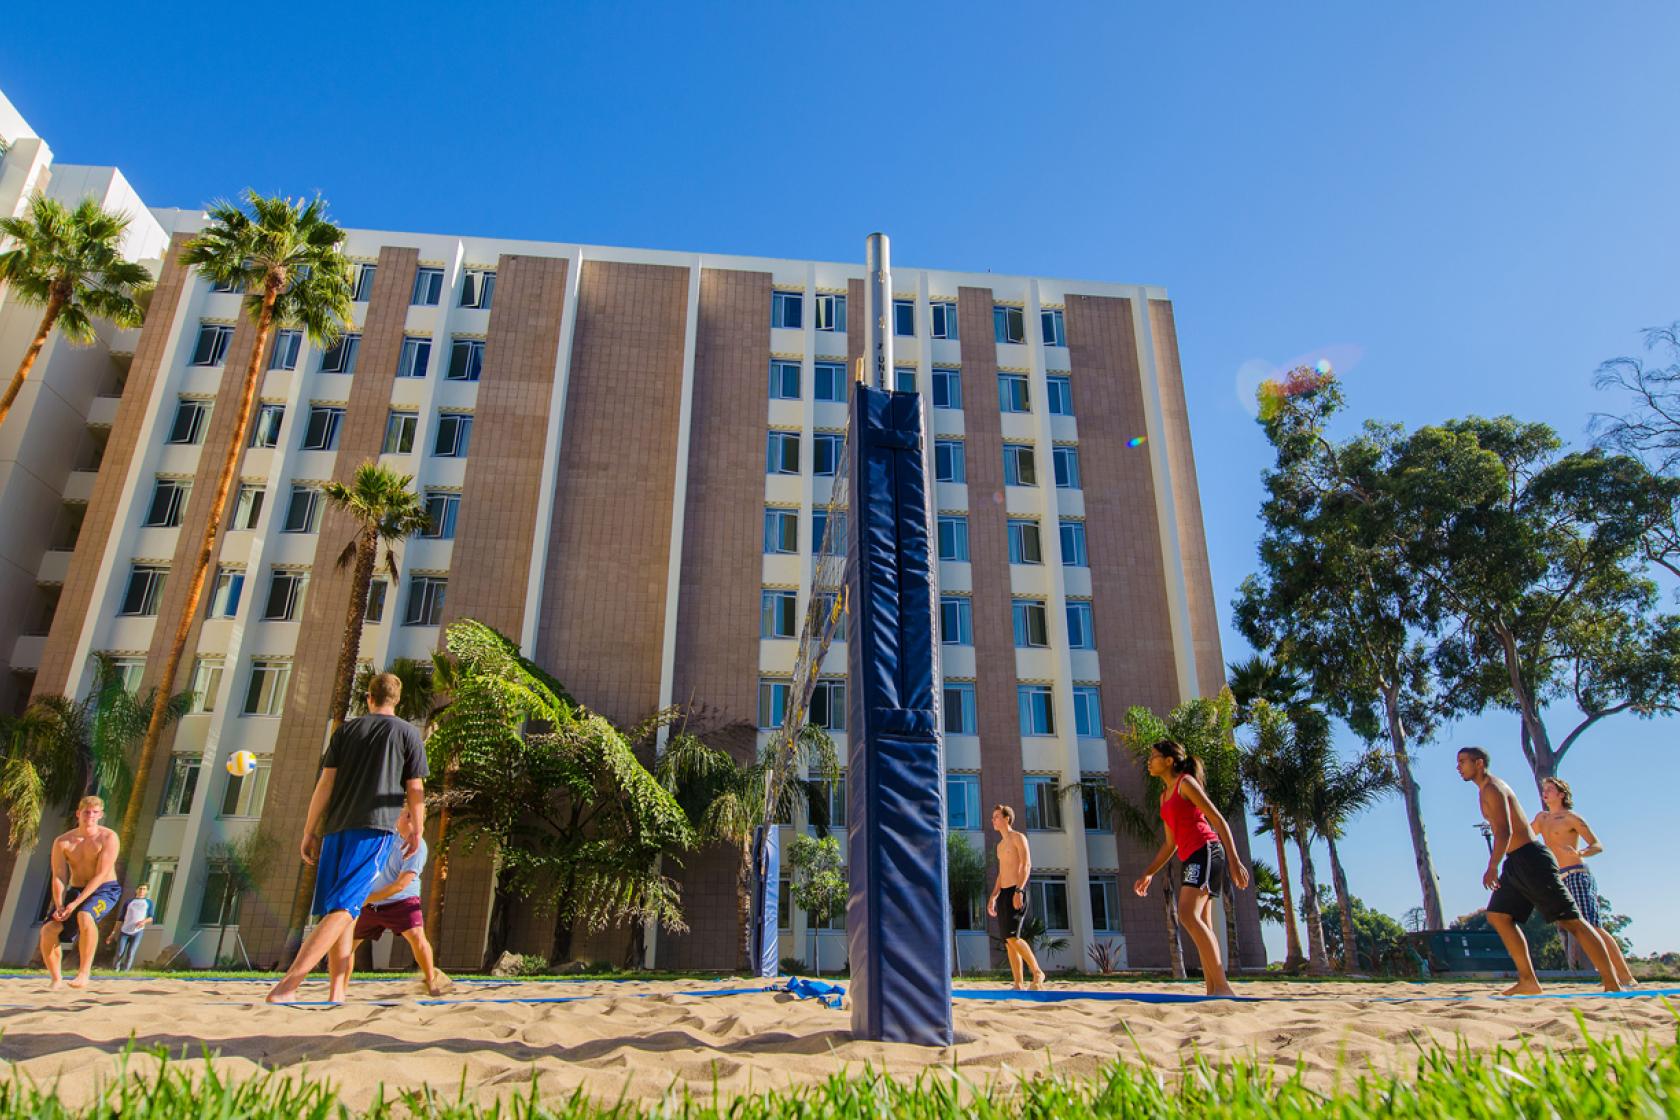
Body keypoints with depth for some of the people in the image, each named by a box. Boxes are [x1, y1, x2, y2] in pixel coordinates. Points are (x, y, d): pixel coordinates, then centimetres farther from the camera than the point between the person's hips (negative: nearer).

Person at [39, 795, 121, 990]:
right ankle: (56, 979, 5)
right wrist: (59, 906, -20)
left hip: (105, 890, -5)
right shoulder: (62, 842, 1)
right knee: (48, 928, -15)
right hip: (76, 891, 5)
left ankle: (84, 973, -27)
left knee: (84, 916, -35)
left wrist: (75, 903, -23)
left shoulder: (108, 837, -11)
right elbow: (58, 877, -4)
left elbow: (101, 875, -16)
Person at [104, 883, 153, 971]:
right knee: (119, 954, -7)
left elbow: (151, 917, 8)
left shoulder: (148, 902, 13)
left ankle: (125, 972, -11)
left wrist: (144, 921, -15)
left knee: (130, 954, -12)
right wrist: (113, 933, 6)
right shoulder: (129, 902, 14)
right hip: (124, 931, 1)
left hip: (138, 931, -1)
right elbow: (121, 919, 13)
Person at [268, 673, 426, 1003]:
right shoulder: (408, 733, 7)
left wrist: (310, 831, 12)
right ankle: (287, 985, -23)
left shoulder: (346, 730, 14)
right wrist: (417, 831, 16)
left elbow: (325, 784, 8)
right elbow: (415, 789, 4)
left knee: (341, 910, 12)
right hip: (375, 828, -4)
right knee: (343, 909, -10)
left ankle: (337, 992, 12)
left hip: (335, 828, 4)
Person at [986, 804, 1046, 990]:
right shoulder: (1000, 845, 23)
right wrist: (993, 897, 16)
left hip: (1016, 892, -8)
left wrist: (1019, 891, -23)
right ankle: (1018, 985, 3)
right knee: (1007, 941, 2)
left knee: (1012, 937, -18)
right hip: (1003, 893, 8)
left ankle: (1037, 972, -8)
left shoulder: (1018, 838, -2)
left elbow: (1027, 865, -13)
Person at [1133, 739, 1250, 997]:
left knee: (1188, 915, -22)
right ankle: (1213, 991, 4)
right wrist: (1148, 874, 22)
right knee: (1201, 924, 5)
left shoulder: (1186, 783, -3)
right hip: (1193, 858, 10)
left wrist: (1234, 861, -18)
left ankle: (1222, 986, -25)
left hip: (1206, 851, -10)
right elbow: (1170, 843, 25)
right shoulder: (1165, 796, 21)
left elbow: (1218, 820, -9)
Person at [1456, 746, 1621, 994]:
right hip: (1515, 863, 10)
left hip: (1530, 859, -10)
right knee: (1498, 916, 4)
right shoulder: (1487, 790, 18)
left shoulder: (1493, 788, -13)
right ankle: (1528, 980, 2)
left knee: (1570, 921, -7)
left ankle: (1612, 984, -3)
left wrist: (1492, 866, -33)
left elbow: (1504, 831, -25)